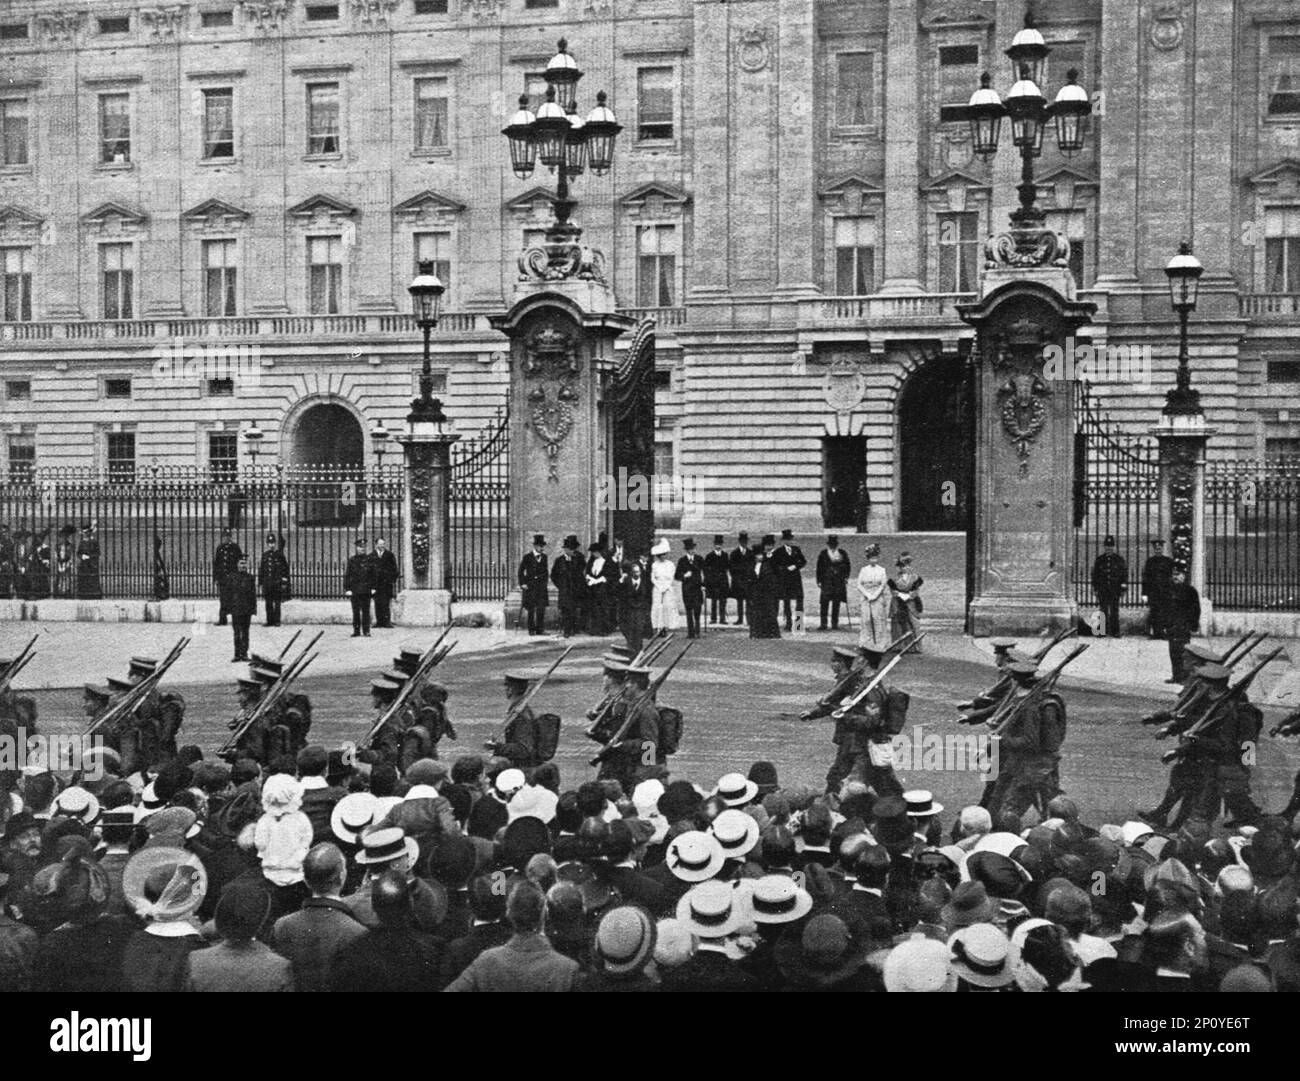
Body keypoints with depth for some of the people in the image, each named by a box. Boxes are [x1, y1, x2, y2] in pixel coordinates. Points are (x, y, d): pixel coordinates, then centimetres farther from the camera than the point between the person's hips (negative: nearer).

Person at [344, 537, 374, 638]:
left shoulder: (369, 559, 6)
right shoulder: (351, 560, 1)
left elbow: (373, 575, 9)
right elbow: (346, 575, 0)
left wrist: (373, 588, 3)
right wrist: (347, 589, -5)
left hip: (366, 590, 1)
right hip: (355, 590, -1)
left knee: (366, 611, 0)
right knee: (356, 611, 3)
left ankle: (366, 631, 3)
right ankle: (356, 631, 9)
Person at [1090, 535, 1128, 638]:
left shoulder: (1119, 559, 5)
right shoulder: (1099, 560, 9)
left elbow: (1125, 574, 6)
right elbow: (1095, 574, 12)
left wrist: (1123, 588, 1)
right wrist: (1095, 588, 6)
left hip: (1115, 590, -1)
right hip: (1102, 590, 1)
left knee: (1114, 611, -2)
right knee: (1103, 610, -2)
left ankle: (1115, 632, 1)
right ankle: (1103, 631, 1)